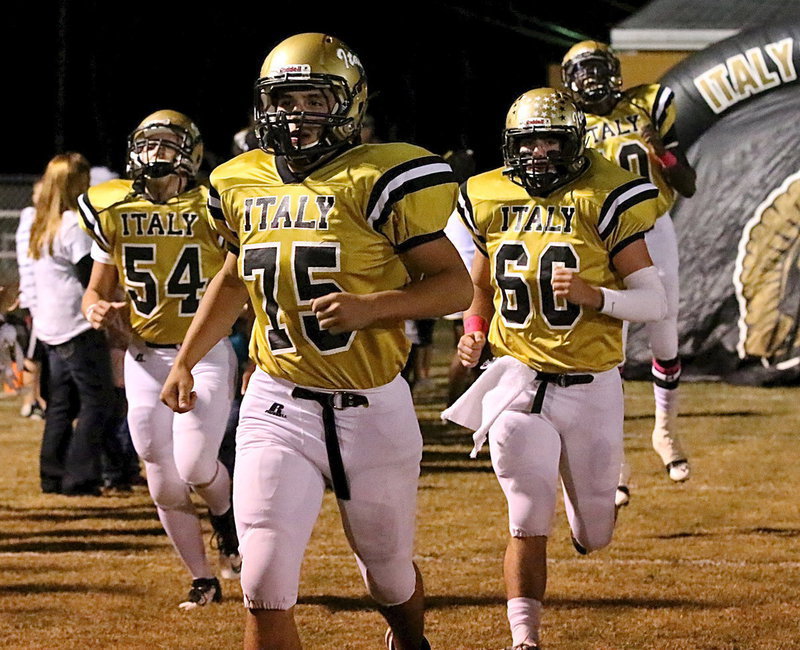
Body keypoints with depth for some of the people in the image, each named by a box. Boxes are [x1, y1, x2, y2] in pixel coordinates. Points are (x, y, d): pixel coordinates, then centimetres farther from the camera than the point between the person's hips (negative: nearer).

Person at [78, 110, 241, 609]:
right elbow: (96, 291, 10)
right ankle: (204, 581, 21)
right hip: (145, 359, 3)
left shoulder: (212, 211, -5)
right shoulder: (114, 214, 3)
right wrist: (97, 309, -13)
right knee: (166, 487, 4)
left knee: (195, 468, -17)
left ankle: (228, 515, 18)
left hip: (206, 353, -3)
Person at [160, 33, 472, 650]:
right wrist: (185, 361, 20)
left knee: (390, 577, 17)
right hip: (278, 408, 3)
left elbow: (456, 284, -11)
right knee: (266, 592, -10)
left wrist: (368, 307, -24)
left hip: (372, 408, -3)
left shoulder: (378, 181, -11)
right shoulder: (243, 186, 5)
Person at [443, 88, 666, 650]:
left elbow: (657, 301, -10)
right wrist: (473, 332, 1)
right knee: (529, 525, -8)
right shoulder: (493, 203, 2)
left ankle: (588, 494, 48)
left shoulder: (603, 202, -9)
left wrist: (594, 295, -26)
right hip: (517, 384, 1)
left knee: (595, 535, 13)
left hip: (589, 388, -1)